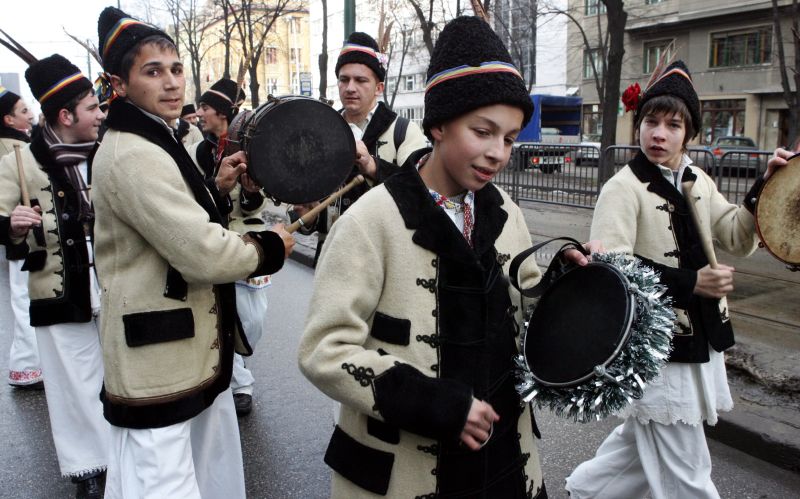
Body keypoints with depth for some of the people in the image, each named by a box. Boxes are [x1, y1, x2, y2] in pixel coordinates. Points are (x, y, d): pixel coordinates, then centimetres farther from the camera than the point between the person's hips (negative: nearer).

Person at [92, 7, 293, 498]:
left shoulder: (155, 142, 13)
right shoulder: (131, 154, -21)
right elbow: (202, 253, -25)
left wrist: (218, 189, 5)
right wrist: (269, 247, -10)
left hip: (194, 350, 10)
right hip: (158, 360, -10)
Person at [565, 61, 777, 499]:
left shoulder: (697, 182, 9)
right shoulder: (623, 188, -15)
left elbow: (738, 239, 14)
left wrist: (763, 189, 0)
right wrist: (690, 282, -27)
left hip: (698, 339, 8)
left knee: (642, 438, 24)